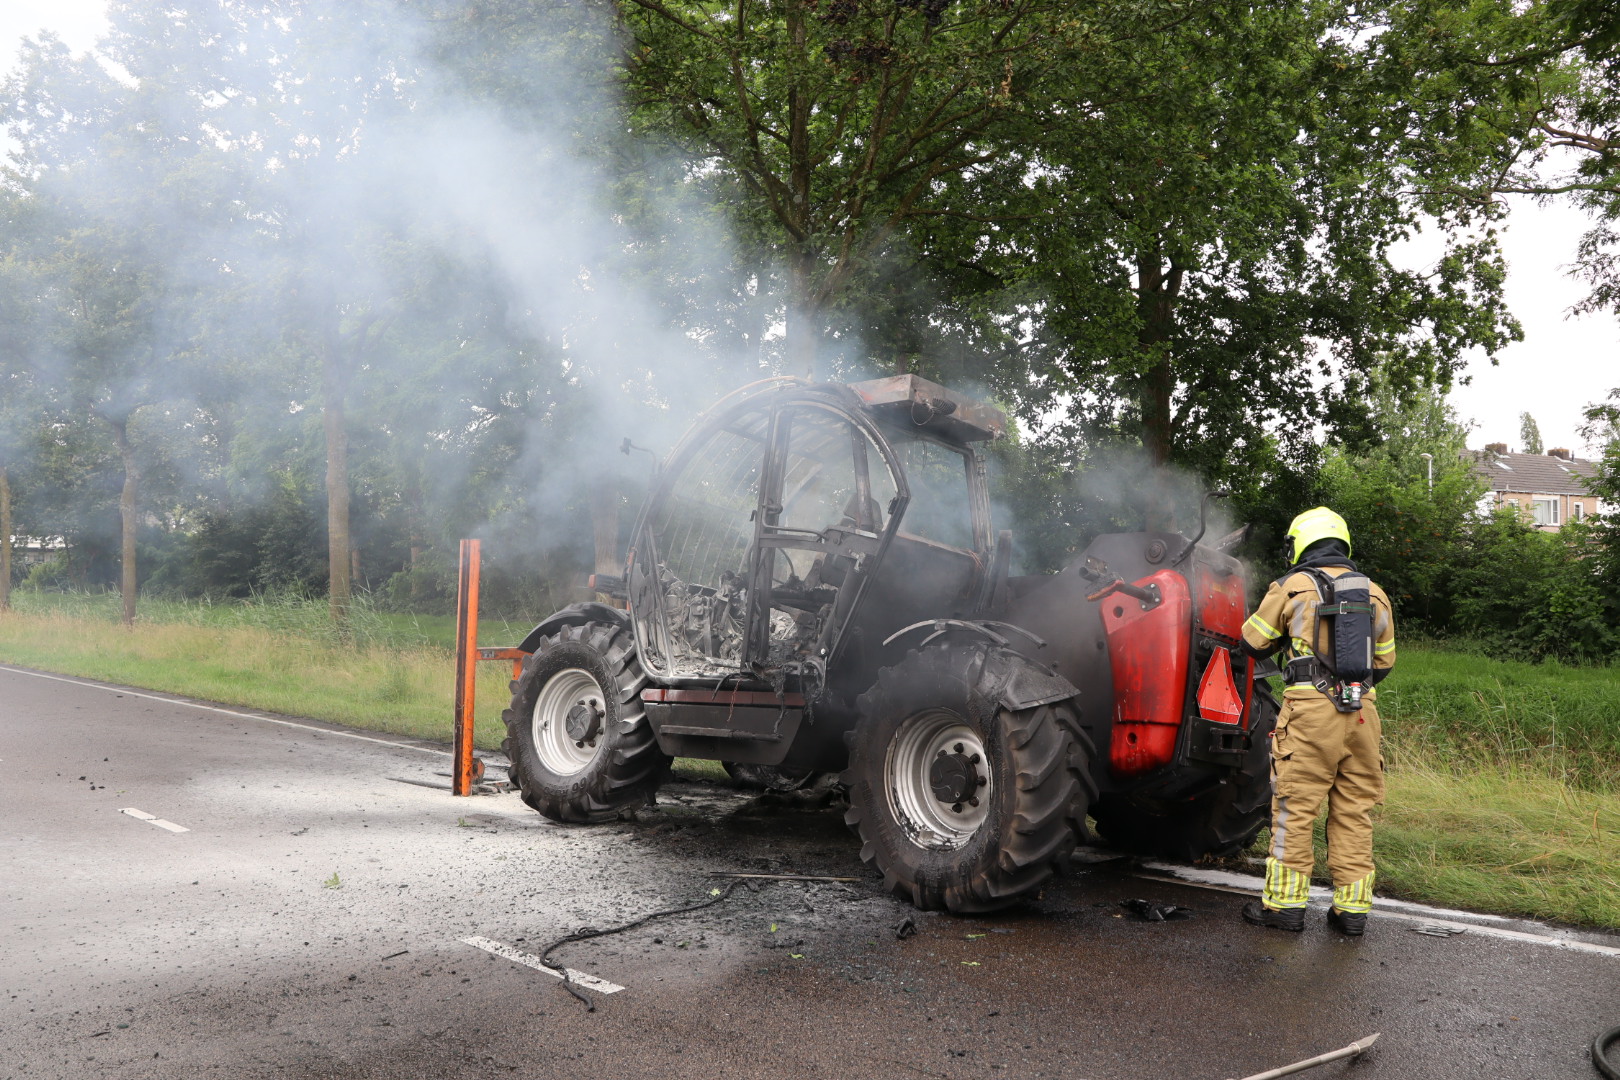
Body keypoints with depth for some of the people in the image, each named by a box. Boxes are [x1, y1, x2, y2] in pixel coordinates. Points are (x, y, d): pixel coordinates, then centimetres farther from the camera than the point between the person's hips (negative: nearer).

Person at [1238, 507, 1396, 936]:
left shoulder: (1292, 587, -1)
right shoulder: (1374, 594, 13)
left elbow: (1254, 641, 7)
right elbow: (1384, 661, 19)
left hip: (1310, 711, -4)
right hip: (1361, 712, 5)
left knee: (1295, 808, 2)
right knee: (1354, 811, 9)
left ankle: (1284, 901, 6)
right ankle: (1352, 907, 13)